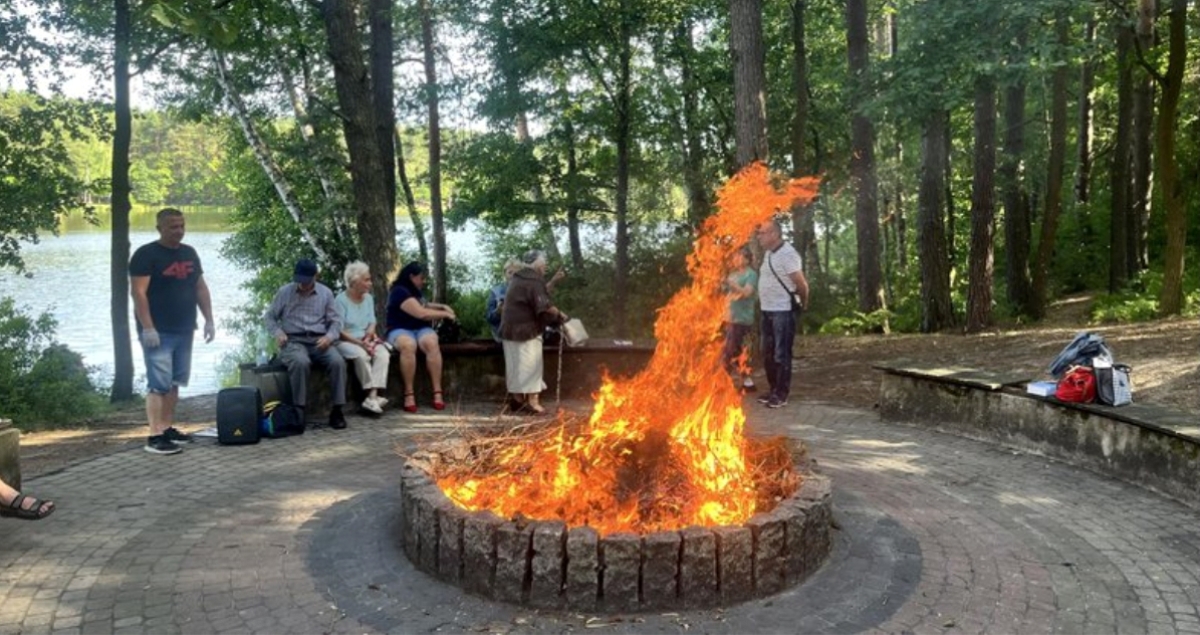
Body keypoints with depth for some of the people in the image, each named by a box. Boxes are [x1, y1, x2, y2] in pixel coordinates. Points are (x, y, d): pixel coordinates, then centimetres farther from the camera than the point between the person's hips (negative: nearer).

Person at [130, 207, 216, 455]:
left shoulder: (189, 253, 13)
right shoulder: (146, 254, -9)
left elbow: (201, 288, 17)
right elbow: (138, 292, -15)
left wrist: (209, 320, 10)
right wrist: (147, 328, -21)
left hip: (184, 330, 7)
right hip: (158, 332, -7)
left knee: (174, 383, 12)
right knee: (159, 384, -10)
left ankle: (168, 428, 20)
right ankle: (155, 436, -10)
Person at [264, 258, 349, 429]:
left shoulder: (326, 293, 10)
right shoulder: (284, 292, 7)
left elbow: (335, 320, 10)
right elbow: (269, 317, 12)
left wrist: (329, 336, -11)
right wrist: (277, 332, -9)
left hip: (319, 341, 2)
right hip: (293, 341, -2)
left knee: (338, 362, -29)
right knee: (300, 362, -37)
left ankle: (337, 410, -23)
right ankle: (299, 409, -29)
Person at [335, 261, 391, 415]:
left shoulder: (369, 298, 10)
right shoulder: (341, 300, -9)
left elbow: (372, 323, 11)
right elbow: (339, 330, -13)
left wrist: (369, 334, -12)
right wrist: (359, 343, -21)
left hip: (366, 340, 5)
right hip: (346, 341, -5)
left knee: (383, 354, -27)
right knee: (361, 355, -37)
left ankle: (372, 396, -34)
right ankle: (373, 396, -27)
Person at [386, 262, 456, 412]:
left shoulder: (416, 291, 15)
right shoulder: (400, 291, -11)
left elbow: (424, 305, 37)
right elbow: (421, 313, -19)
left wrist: (442, 307, 18)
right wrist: (445, 315, -9)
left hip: (421, 329, 6)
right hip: (401, 330, -6)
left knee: (431, 343, -31)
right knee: (408, 345, -42)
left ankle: (437, 393, -37)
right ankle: (409, 394, -37)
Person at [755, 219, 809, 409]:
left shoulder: (787, 254, -17)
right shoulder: (768, 254, 12)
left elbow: (802, 285, -16)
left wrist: (802, 305, -4)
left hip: (783, 312, -9)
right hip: (768, 311, 9)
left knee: (781, 355, -3)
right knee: (767, 354, 14)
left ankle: (781, 395, 4)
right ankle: (773, 391, 25)